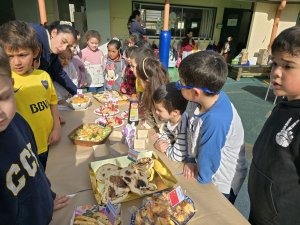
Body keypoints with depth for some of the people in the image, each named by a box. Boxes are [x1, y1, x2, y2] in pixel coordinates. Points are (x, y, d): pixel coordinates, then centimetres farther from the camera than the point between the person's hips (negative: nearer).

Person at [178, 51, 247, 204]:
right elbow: (191, 132, -3)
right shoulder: (201, 100, -17)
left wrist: (200, 177, -10)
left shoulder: (215, 119, -39)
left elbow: (207, 158, -26)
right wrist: (190, 160, -4)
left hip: (222, 186, -6)